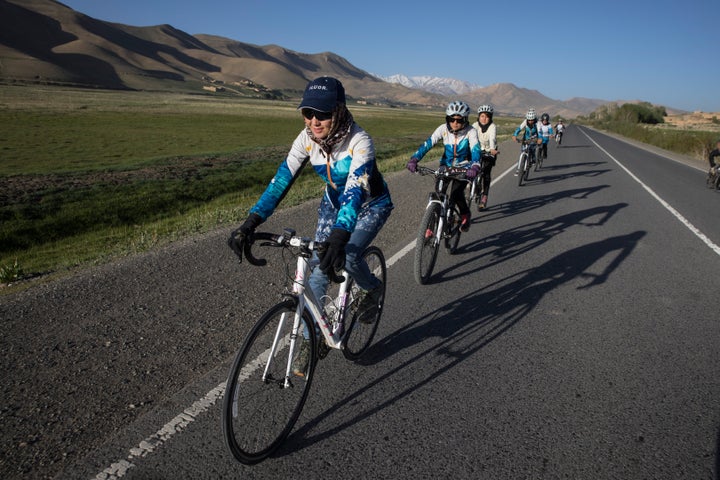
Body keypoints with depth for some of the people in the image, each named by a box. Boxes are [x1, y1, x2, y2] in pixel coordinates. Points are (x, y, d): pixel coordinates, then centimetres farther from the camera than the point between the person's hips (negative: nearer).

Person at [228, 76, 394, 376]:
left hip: (371, 205, -4)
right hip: (334, 202, 5)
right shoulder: (307, 139, -19)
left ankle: (374, 289, 10)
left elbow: (355, 191, -45)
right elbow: (281, 180, -24)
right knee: (318, 267, -5)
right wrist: (249, 225, -36)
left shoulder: (360, 142, -33)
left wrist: (338, 238, -60)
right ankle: (311, 338, 9)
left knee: (347, 257, -25)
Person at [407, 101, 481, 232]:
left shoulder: (470, 132, -19)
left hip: (463, 167, -2)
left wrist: (474, 167, -52)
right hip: (446, 165, 2)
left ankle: (465, 214, 9)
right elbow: (428, 143, -22)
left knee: (456, 194, -22)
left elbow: (475, 150, -31)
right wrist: (414, 159, -37)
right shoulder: (443, 129, -14)